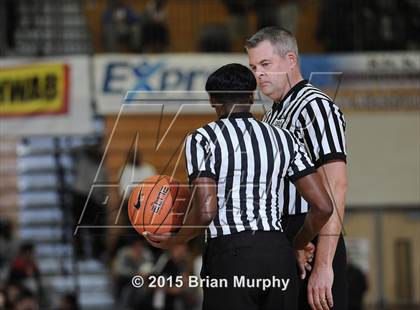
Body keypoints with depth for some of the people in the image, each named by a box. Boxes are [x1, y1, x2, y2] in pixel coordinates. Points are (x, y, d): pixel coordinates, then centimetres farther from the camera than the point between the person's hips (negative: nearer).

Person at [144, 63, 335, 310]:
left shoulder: (202, 139, -1)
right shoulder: (284, 139, 12)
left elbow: (205, 212, -12)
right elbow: (323, 207, 8)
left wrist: (171, 242, 6)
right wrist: (301, 244, 26)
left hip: (230, 255, -5)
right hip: (279, 254, 5)